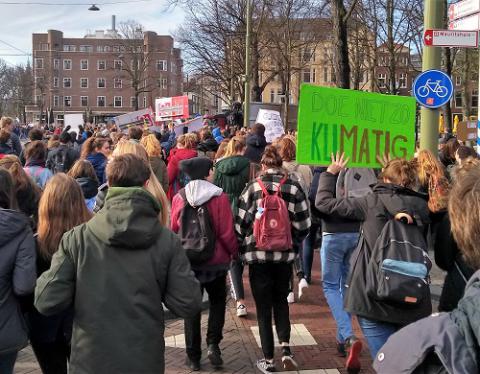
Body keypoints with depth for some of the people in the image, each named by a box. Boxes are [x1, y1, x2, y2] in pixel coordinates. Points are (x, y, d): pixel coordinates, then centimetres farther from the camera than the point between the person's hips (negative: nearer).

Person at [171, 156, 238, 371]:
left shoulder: (179, 198, -6)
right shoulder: (219, 197, -14)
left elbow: (174, 230, 2)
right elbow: (226, 232, -12)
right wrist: (234, 252, 5)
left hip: (188, 261, 2)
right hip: (216, 261, -2)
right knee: (217, 301, 19)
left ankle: (193, 357, 16)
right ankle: (213, 344, 3)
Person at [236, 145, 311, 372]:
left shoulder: (253, 188, -6)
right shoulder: (294, 189, -3)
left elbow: (241, 223, -5)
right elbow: (303, 225, -1)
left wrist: (243, 249, 10)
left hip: (258, 255, -2)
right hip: (285, 255, 2)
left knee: (263, 307, 9)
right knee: (281, 302, 21)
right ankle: (285, 349, 8)